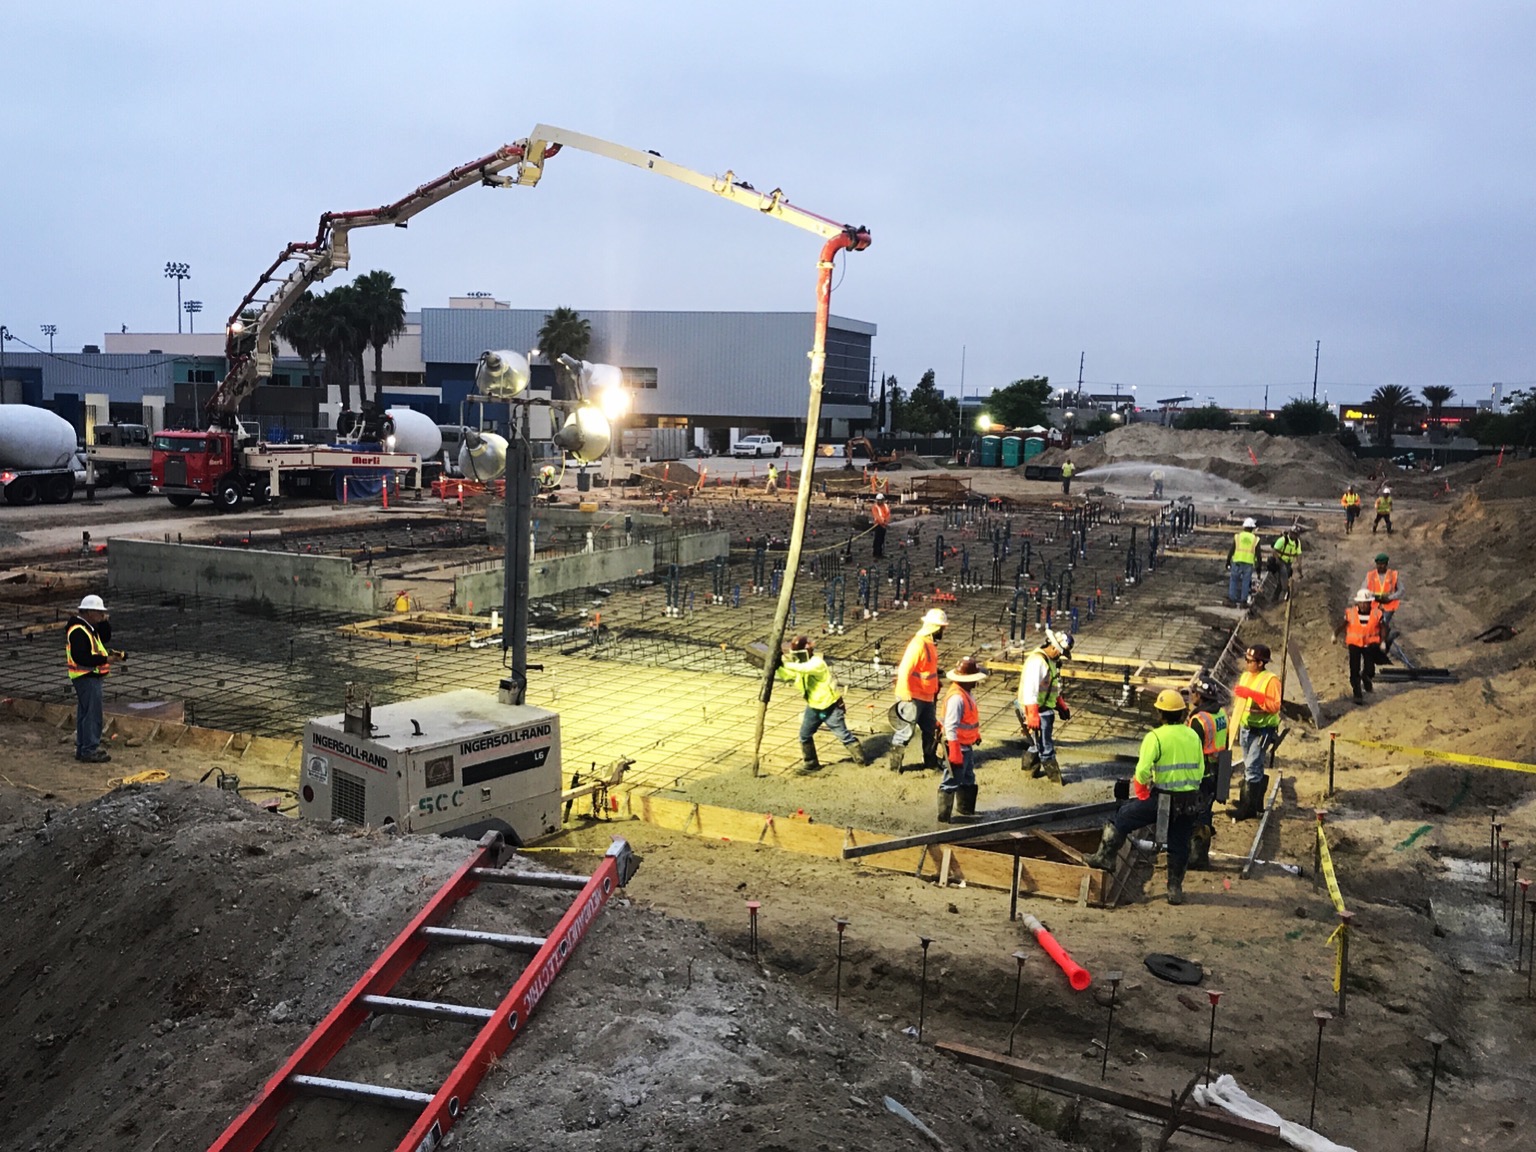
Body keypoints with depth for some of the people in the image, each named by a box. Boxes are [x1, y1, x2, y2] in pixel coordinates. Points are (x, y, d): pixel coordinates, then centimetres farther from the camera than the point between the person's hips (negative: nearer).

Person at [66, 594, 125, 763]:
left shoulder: (88, 627, 12)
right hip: (87, 678, -11)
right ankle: (90, 750, -5)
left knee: (85, 713, 16)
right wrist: (105, 659, -25)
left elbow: (105, 638, 16)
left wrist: (104, 622, 2)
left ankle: (82, 748, 23)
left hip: (90, 676, 11)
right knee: (92, 713, -8)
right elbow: (81, 658, -27)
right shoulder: (78, 631, -20)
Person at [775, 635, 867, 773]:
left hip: (830, 706, -8)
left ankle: (860, 758, 14)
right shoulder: (800, 665, 1)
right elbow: (786, 675, -1)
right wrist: (777, 667, -20)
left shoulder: (817, 663, -25)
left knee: (843, 734, 0)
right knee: (805, 735, 8)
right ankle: (810, 763, 21)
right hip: (814, 707, 8)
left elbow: (803, 669, -44)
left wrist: (786, 663, -41)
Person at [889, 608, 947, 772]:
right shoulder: (918, 644, -21)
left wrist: (935, 691, 18)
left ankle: (931, 761, 30)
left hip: (927, 697, 9)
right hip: (913, 698, -9)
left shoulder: (931, 643, 9)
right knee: (906, 731, -1)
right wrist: (906, 697, -24)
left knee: (931, 730, 16)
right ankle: (894, 763, 13)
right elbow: (904, 671, -25)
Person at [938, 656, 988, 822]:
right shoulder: (956, 697, -28)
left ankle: (965, 810, 40)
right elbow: (951, 727, -30)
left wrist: (976, 735, 25)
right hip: (958, 747, -11)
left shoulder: (966, 693, 5)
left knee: (968, 779, 24)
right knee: (952, 782, 0)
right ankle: (944, 816, 9)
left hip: (967, 746, 11)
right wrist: (955, 752, -29)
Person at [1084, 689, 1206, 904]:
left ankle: (1106, 856, 17)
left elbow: (1142, 771, -19)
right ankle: (1175, 888, 23)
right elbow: (1200, 769, 9)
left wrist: (1142, 794, -2)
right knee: (1179, 845, 17)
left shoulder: (1155, 737, -12)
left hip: (1163, 799, -5)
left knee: (1123, 817, 14)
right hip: (1190, 801, 5)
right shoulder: (1193, 736, 5)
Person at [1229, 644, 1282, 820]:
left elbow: (1275, 706, -25)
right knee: (1252, 767, 16)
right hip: (1245, 728, 8)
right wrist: (1235, 719, 16)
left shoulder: (1271, 680, -15)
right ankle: (1255, 803, 28)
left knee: (1252, 768, -9)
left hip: (1262, 731, -8)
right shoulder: (1246, 676, 9)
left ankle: (1248, 808, -4)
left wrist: (1253, 694, -30)